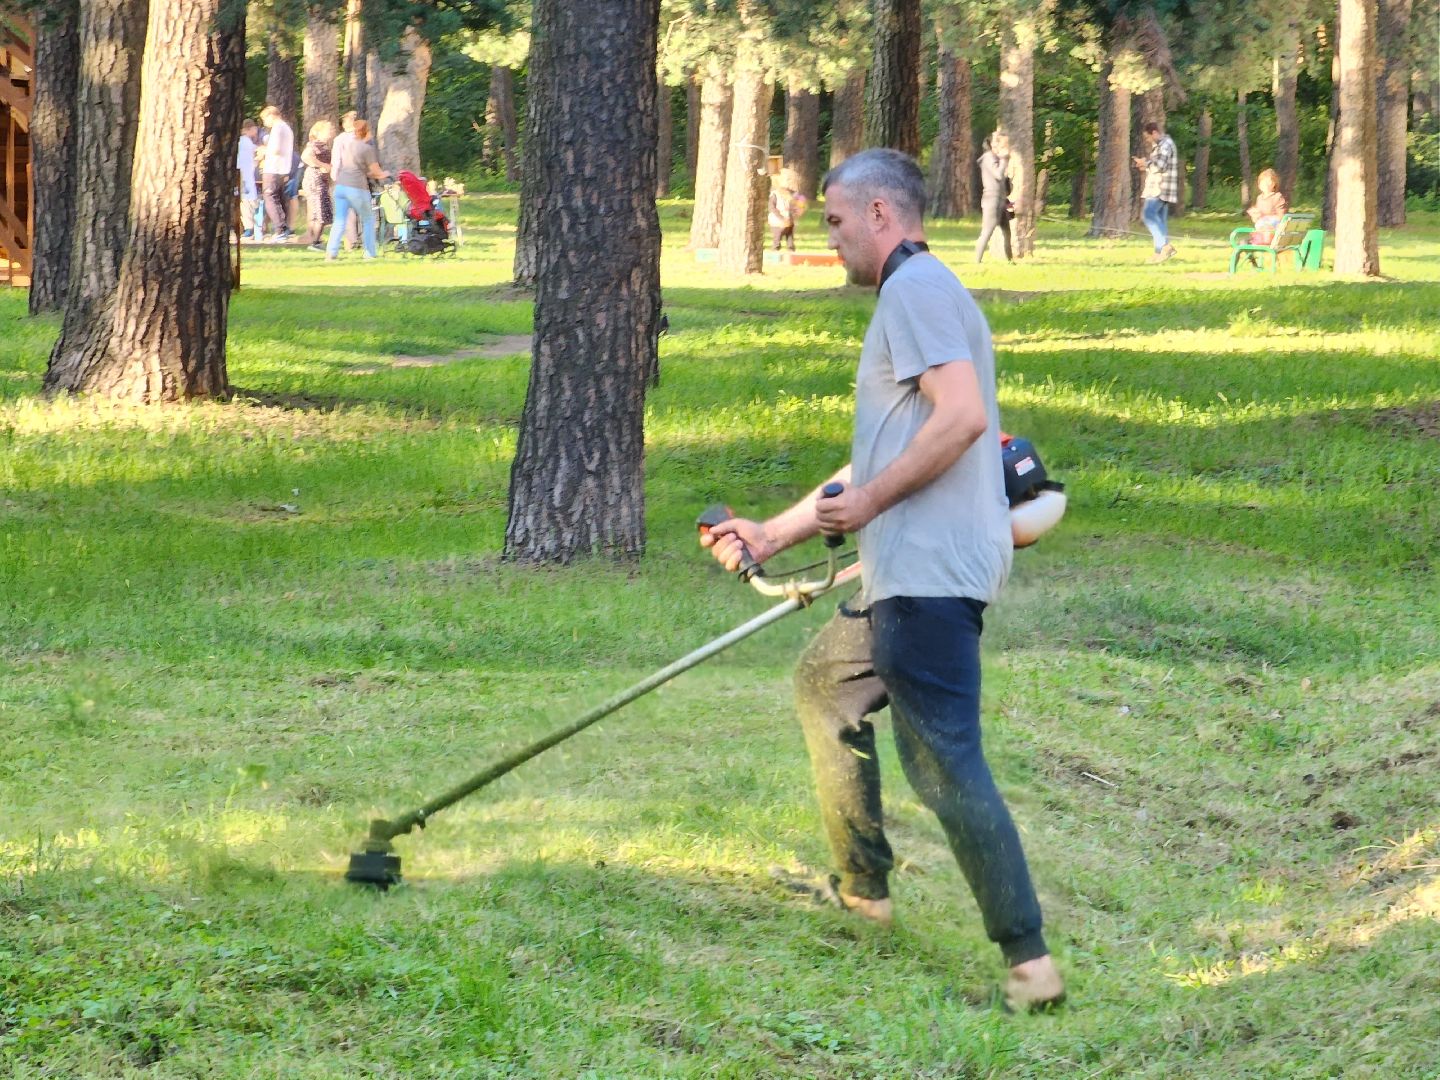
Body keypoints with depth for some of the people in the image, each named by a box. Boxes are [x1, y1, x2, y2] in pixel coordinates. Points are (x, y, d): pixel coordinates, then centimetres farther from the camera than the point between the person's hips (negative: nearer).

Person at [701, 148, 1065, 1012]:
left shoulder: (916, 289, -9)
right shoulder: (917, 293, 24)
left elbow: (962, 416, -24)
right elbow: (881, 461, 30)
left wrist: (871, 502, -16)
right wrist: (772, 536, 31)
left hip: (932, 569, -11)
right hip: (910, 574, 11)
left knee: (945, 761, -14)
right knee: (825, 683, 27)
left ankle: (1028, 958, -18)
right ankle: (864, 887, 33)